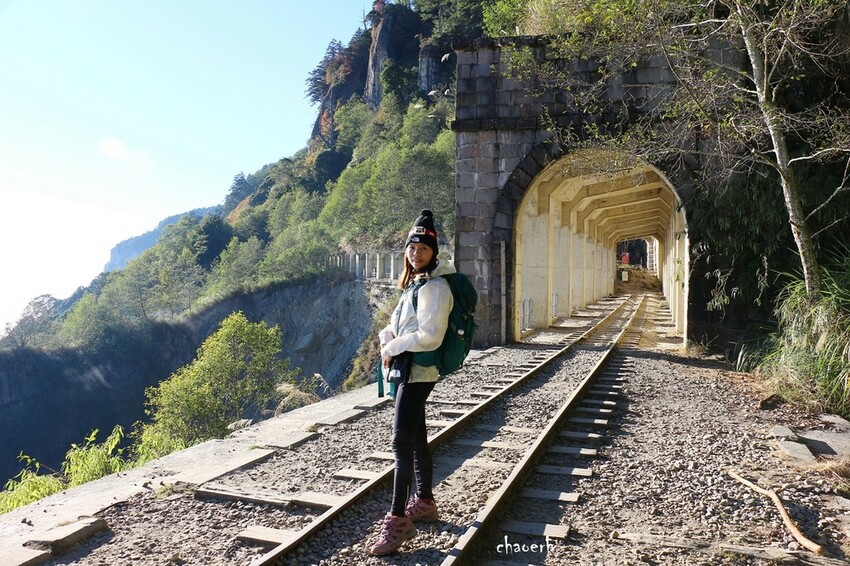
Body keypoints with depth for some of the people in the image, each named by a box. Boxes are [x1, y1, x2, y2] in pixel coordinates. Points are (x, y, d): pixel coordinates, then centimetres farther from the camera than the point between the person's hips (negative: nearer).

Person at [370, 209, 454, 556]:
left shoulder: (434, 286, -15)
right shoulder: (413, 284, 14)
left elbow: (429, 335, -21)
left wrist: (392, 349, -12)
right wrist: (387, 340, -1)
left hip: (417, 371, -9)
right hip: (404, 368, 9)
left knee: (402, 441, -11)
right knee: (416, 437, 16)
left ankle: (398, 520, -6)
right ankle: (424, 503, 29)